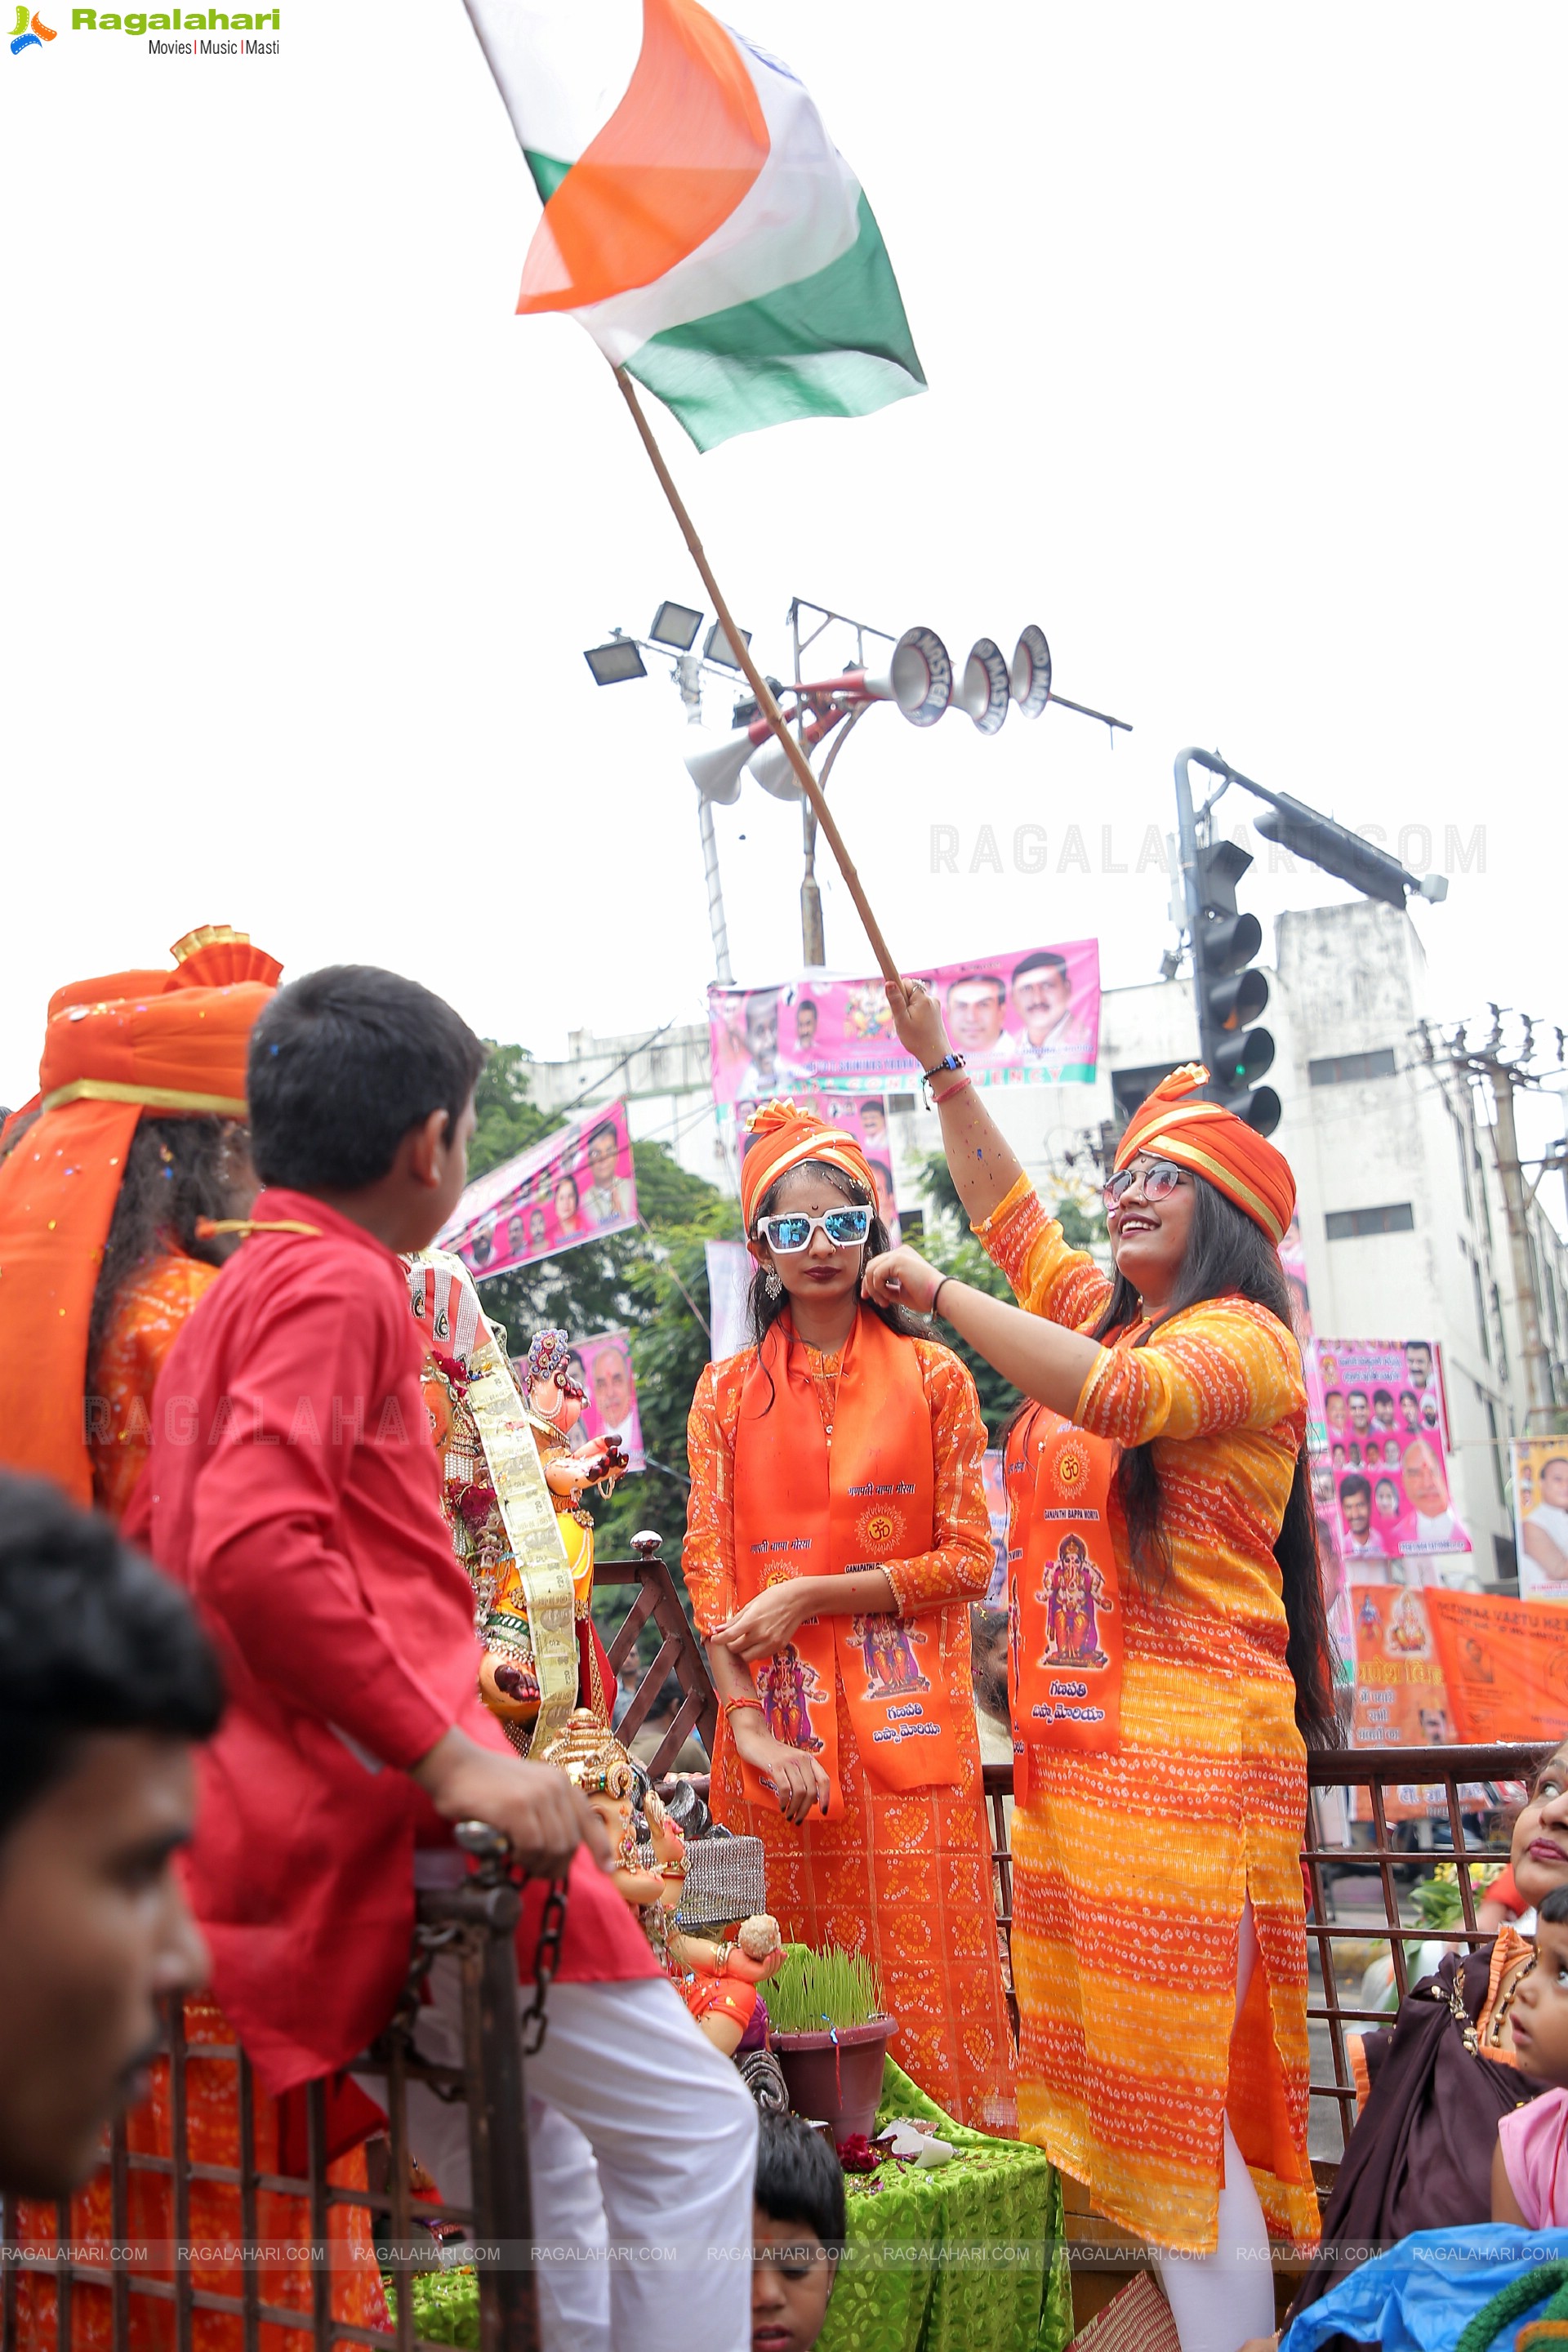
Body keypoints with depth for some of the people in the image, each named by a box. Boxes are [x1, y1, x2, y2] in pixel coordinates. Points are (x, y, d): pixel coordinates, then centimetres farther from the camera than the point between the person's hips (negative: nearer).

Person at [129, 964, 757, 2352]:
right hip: (390, 1809, -10)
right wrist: (448, 1753, -23)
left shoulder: (237, 1288, 18)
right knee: (693, 2124, -2)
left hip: (315, 1815, 10)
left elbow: (161, 1549, 22)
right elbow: (255, 1547, -26)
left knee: (537, 2150, 20)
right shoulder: (339, 1280, -11)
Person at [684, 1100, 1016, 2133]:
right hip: (777, 1716, 2)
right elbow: (708, 1566, 4)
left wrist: (810, 1595, -9)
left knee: (928, 1970, -3)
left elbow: (968, 1561, 0)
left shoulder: (932, 1377, 4)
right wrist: (749, 1724, -8)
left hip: (906, 1718, -1)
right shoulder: (729, 1391, 9)